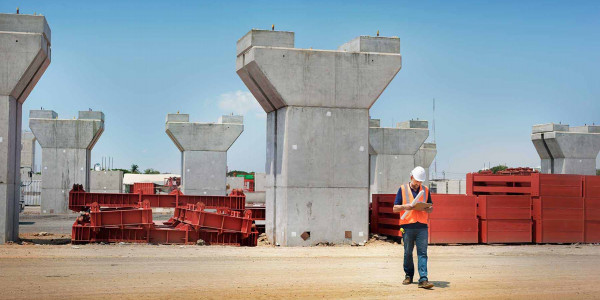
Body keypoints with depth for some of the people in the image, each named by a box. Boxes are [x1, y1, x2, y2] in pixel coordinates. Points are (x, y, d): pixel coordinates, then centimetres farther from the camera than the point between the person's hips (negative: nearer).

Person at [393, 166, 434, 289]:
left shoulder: (426, 190, 13)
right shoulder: (403, 189, 5)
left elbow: (431, 208, 18)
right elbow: (395, 208, 5)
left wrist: (427, 209, -5)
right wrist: (405, 207, -14)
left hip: (422, 227, 1)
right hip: (407, 226, -1)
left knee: (422, 252, -7)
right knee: (408, 253, 6)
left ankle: (423, 279, -11)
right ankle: (408, 275, 21)